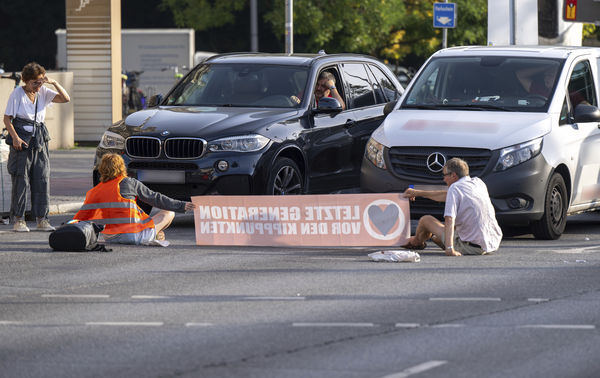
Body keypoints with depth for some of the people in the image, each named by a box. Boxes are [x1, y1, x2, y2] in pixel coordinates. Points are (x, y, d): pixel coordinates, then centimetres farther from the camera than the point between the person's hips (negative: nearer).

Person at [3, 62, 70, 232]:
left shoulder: (43, 93, 8)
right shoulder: (17, 93, -4)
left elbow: (66, 98, 4)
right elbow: (7, 118, -5)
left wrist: (54, 83, -9)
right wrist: (15, 138, -17)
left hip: (40, 141, 5)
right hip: (22, 140, -4)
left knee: (42, 179, 1)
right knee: (21, 180, -5)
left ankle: (42, 219, 6)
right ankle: (18, 220, 1)